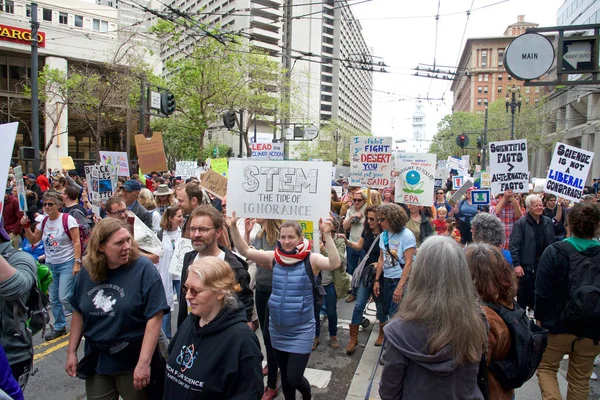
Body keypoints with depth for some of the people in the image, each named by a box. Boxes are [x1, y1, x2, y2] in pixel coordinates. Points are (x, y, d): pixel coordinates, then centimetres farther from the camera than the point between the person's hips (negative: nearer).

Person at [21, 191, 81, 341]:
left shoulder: (68, 219, -13)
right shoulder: (44, 222, 6)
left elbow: (76, 242, -14)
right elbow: (33, 240, 15)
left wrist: (77, 262, -19)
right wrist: (26, 227, -1)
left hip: (67, 264, -6)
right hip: (50, 265, 7)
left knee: (64, 298, -10)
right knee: (53, 299, 11)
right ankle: (59, 327, 26)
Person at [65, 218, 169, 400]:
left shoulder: (143, 269, -18)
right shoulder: (87, 271, -2)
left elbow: (154, 317, -19)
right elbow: (79, 312, 9)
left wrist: (144, 362, -21)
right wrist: (71, 352, 10)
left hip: (133, 361, -4)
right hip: (96, 360, 4)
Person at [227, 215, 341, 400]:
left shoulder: (311, 259, -15)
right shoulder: (274, 257, -4)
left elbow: (335, 263, -32)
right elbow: (245, 250, -7)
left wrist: (327, 235, -43)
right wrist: (233, 227, -20)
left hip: (301, 331, -4)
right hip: (277, 330, 4)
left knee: (294, 378, 1)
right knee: (284, 375, 20)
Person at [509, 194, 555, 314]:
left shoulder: (548, 222, 6)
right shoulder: (520, 224, -12)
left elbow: (553, 242, 13)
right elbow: (513, 246, -14)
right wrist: (516, 264, -18)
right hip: (527, 264, -5)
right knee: (524, 291, 4)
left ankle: (532, 309, 34)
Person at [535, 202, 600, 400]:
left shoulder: (554, 252, -15)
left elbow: (543, 291, -13)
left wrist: (539, 317, 1)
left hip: (558, 326, -3)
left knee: (546, 368, 16)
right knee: (581, 379, 18)